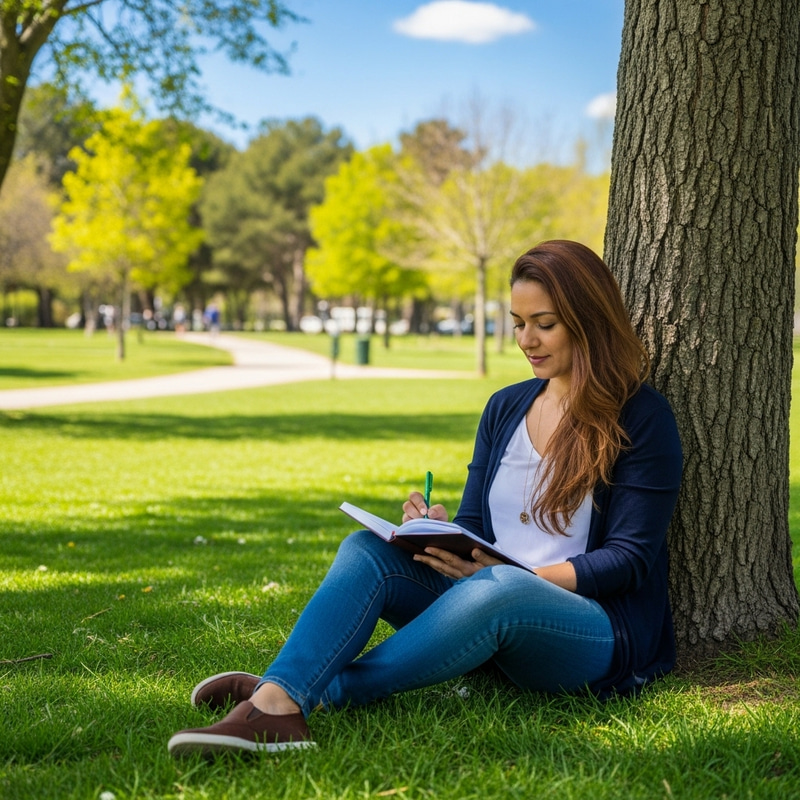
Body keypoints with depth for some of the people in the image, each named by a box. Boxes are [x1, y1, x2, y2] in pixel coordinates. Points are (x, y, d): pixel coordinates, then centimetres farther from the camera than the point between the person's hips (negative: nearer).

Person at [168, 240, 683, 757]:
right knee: (368, 549, -19)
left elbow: (630, 559, -8)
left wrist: (516, 574, -21)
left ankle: (315, 694, -35)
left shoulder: (641, 418, -3)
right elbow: (474, 530, 15)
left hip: (602, 633, -5)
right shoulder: (505, 408, 15)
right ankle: (275, 702, -43)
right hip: (490, 609, 6)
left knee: (498, 588, -39)